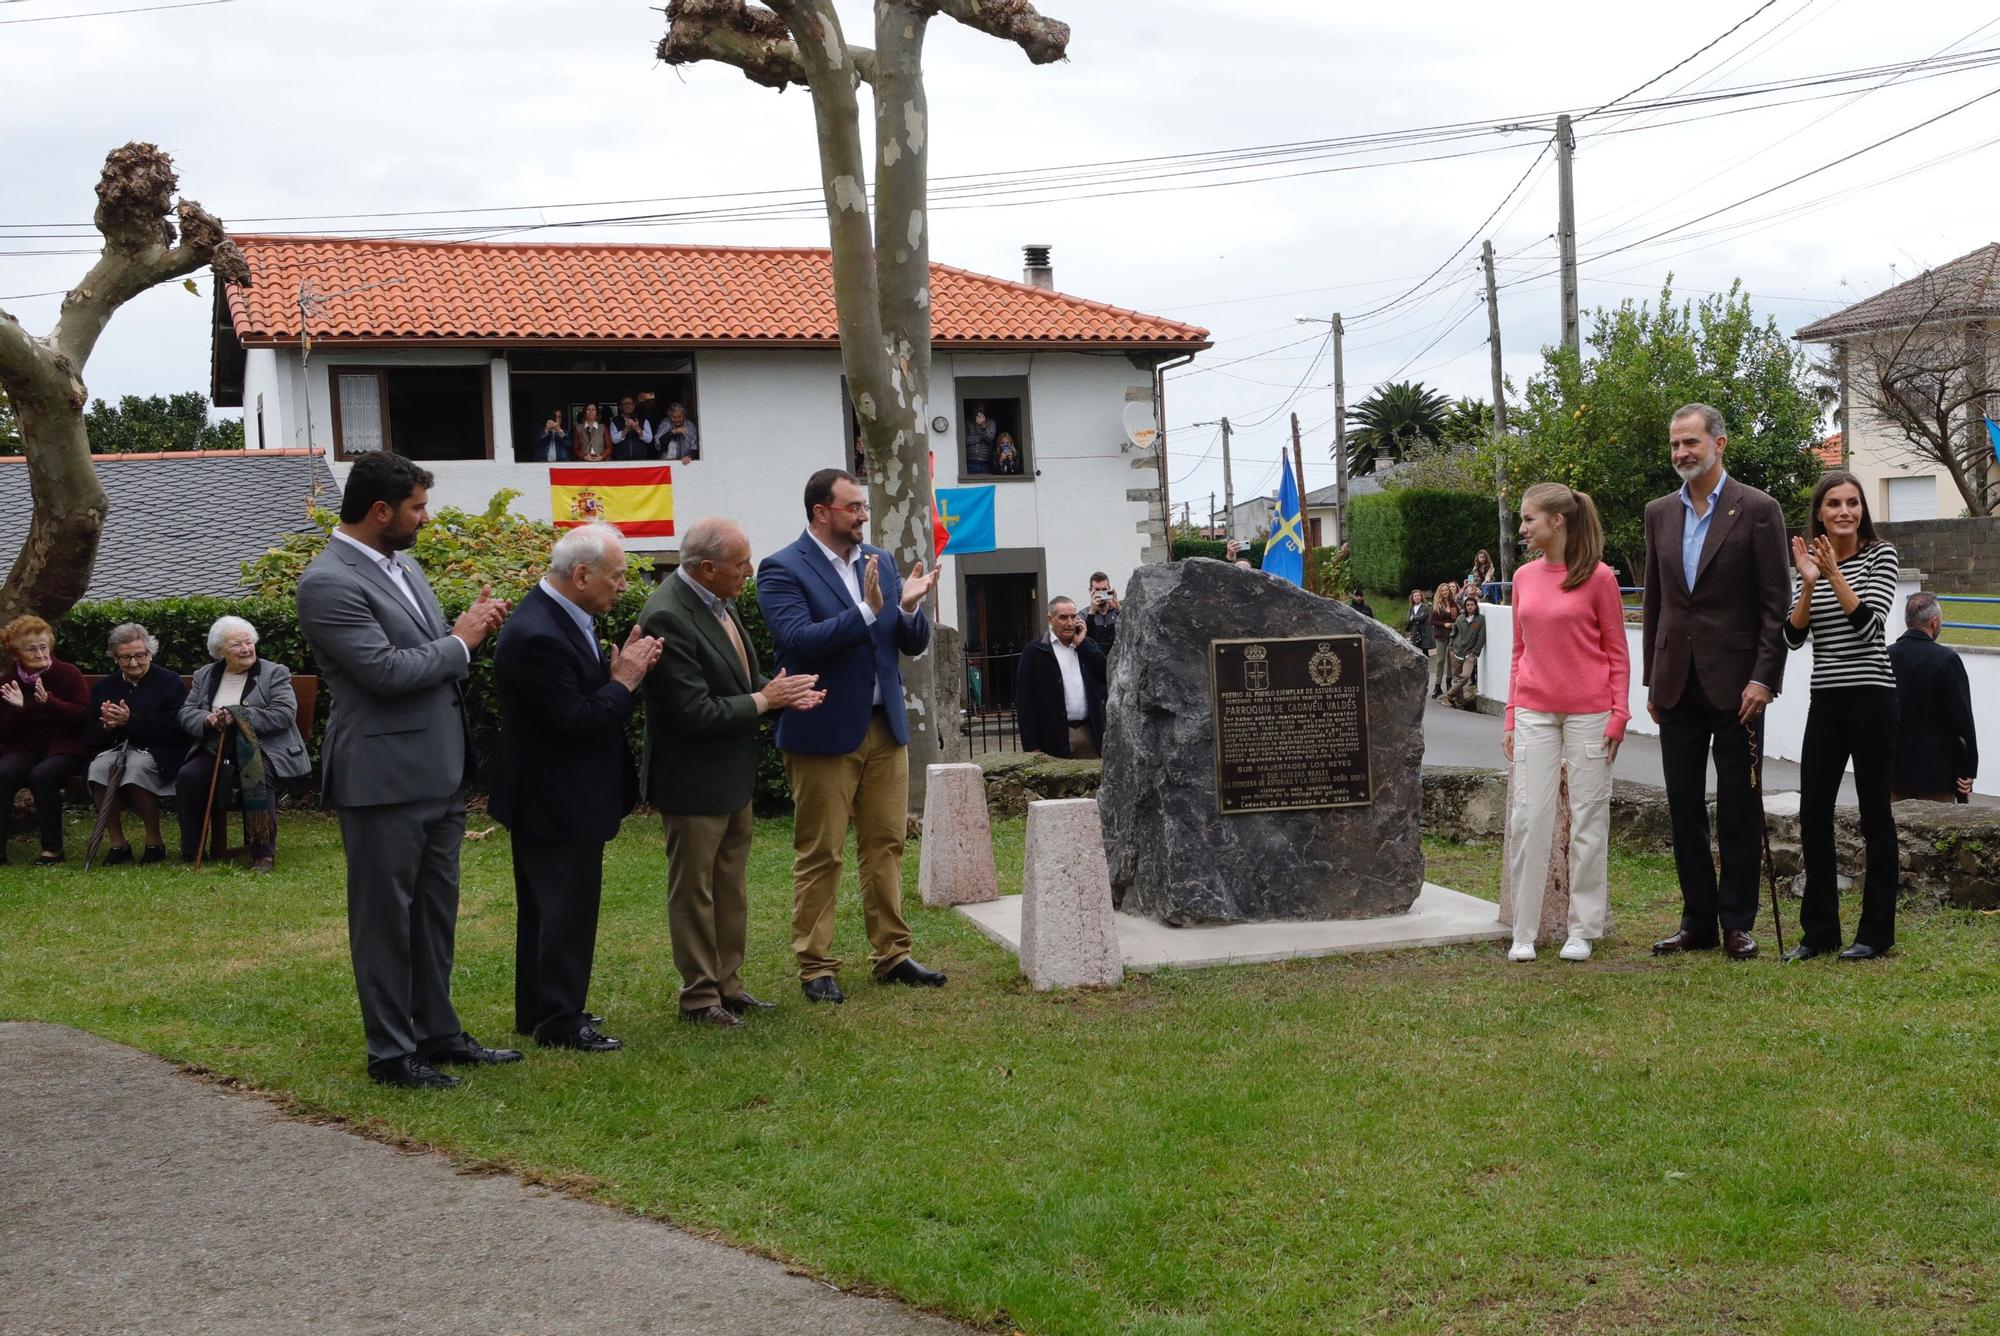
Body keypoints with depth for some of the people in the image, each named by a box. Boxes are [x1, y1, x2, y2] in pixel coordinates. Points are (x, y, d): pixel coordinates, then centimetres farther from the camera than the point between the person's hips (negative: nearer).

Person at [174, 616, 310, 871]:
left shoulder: (274, 673, 3)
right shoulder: (204, 676, 17)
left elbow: (285, 714, -10)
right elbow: (186, 713, 10)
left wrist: (237, 716, -17)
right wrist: (207, 720, -14)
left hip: (263, 750, -4)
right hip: (216, 752, 4)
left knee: (256, 778, -35)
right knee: (188, 777, -22)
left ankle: (264, 853, -24)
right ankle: (190, 852, -9)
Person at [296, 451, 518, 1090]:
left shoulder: (402, 566, 11)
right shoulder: (328, 583, -17)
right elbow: (386, 670, -24)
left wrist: (471, 626, 1)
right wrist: (461, 641, -11)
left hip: (439, 772, 9)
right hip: (385, 778, -9)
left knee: (435, 911, 17)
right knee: (385, 916, 3)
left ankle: (437, 1032, 29)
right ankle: (390, 1051, 14)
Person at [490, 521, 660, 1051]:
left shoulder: (562, 618, 6)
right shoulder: (538, 636, -27)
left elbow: (584, 697, 10)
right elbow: (575, 722, -27)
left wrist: (621, 671, -6)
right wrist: (624, 683, -16)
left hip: (554, 798, 11)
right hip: (557, 803, -11)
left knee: (545, 906, 19)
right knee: (567, 907, -1)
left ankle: (538, 1010, 30)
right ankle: (559, 1022, 10)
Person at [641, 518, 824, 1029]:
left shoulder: (718, 599, 3)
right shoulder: (668, 617, -25)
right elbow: (695, 713, -27)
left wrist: (777, 692, -3)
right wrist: (763, 701, -17)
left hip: (732, 775, 9)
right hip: (693, 780, -9)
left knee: (732, 887, 18)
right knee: (693, 892, 6)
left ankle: (728, 986, 30)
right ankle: (699, 996, 18)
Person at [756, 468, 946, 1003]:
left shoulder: (880, 562, 10)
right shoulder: (782, 570, -8)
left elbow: (914, 644, 9)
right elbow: (797, 640, -21)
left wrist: (909, 606, -12)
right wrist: (867, 612, -26)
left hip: (885, 727, 6)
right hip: (824, 733, -6)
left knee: (887, 845, 10)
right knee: (818, 855, 2)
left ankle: (891, 955, 19)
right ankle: (815, 968, 9)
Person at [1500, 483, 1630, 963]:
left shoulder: (1598, 577, -5)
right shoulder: (1524, 578, 8)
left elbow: (1616, 653, -2)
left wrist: (1618, 714, -8)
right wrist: (1511, 717, 11)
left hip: (1588, 714, -4)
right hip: (1535, 714, 4)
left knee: (1588, 819, 3)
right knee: (1528, 818, 0)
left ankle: (1583, 930, 12)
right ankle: (1523, 932, 7)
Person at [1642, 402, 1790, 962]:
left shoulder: (1757, 510, -5)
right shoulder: (1660, 513, 11)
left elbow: (1776, 603, -7)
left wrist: (1763, 679, -14)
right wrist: (1653, 680, 12)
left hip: (1735, 682, -5)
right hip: (1677, 684, 5)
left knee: (1738, 806, 2)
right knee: (1684, 805, 7)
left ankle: (1737, 922, 10)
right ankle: (1698, 920, 16)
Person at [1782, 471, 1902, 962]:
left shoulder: (1880, 555, -2)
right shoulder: (1809, 559, 10)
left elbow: (1869, 624, -14)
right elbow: (1794, 636, 1)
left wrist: (1834, 573, -19)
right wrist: (1809, 582, -13)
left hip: (1871, 696, -4)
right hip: (1825, 700, 4)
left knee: (1875, 813, 1)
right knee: (1813, 814, 3)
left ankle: (1876, 931, 9)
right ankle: (1818, 930, 13)